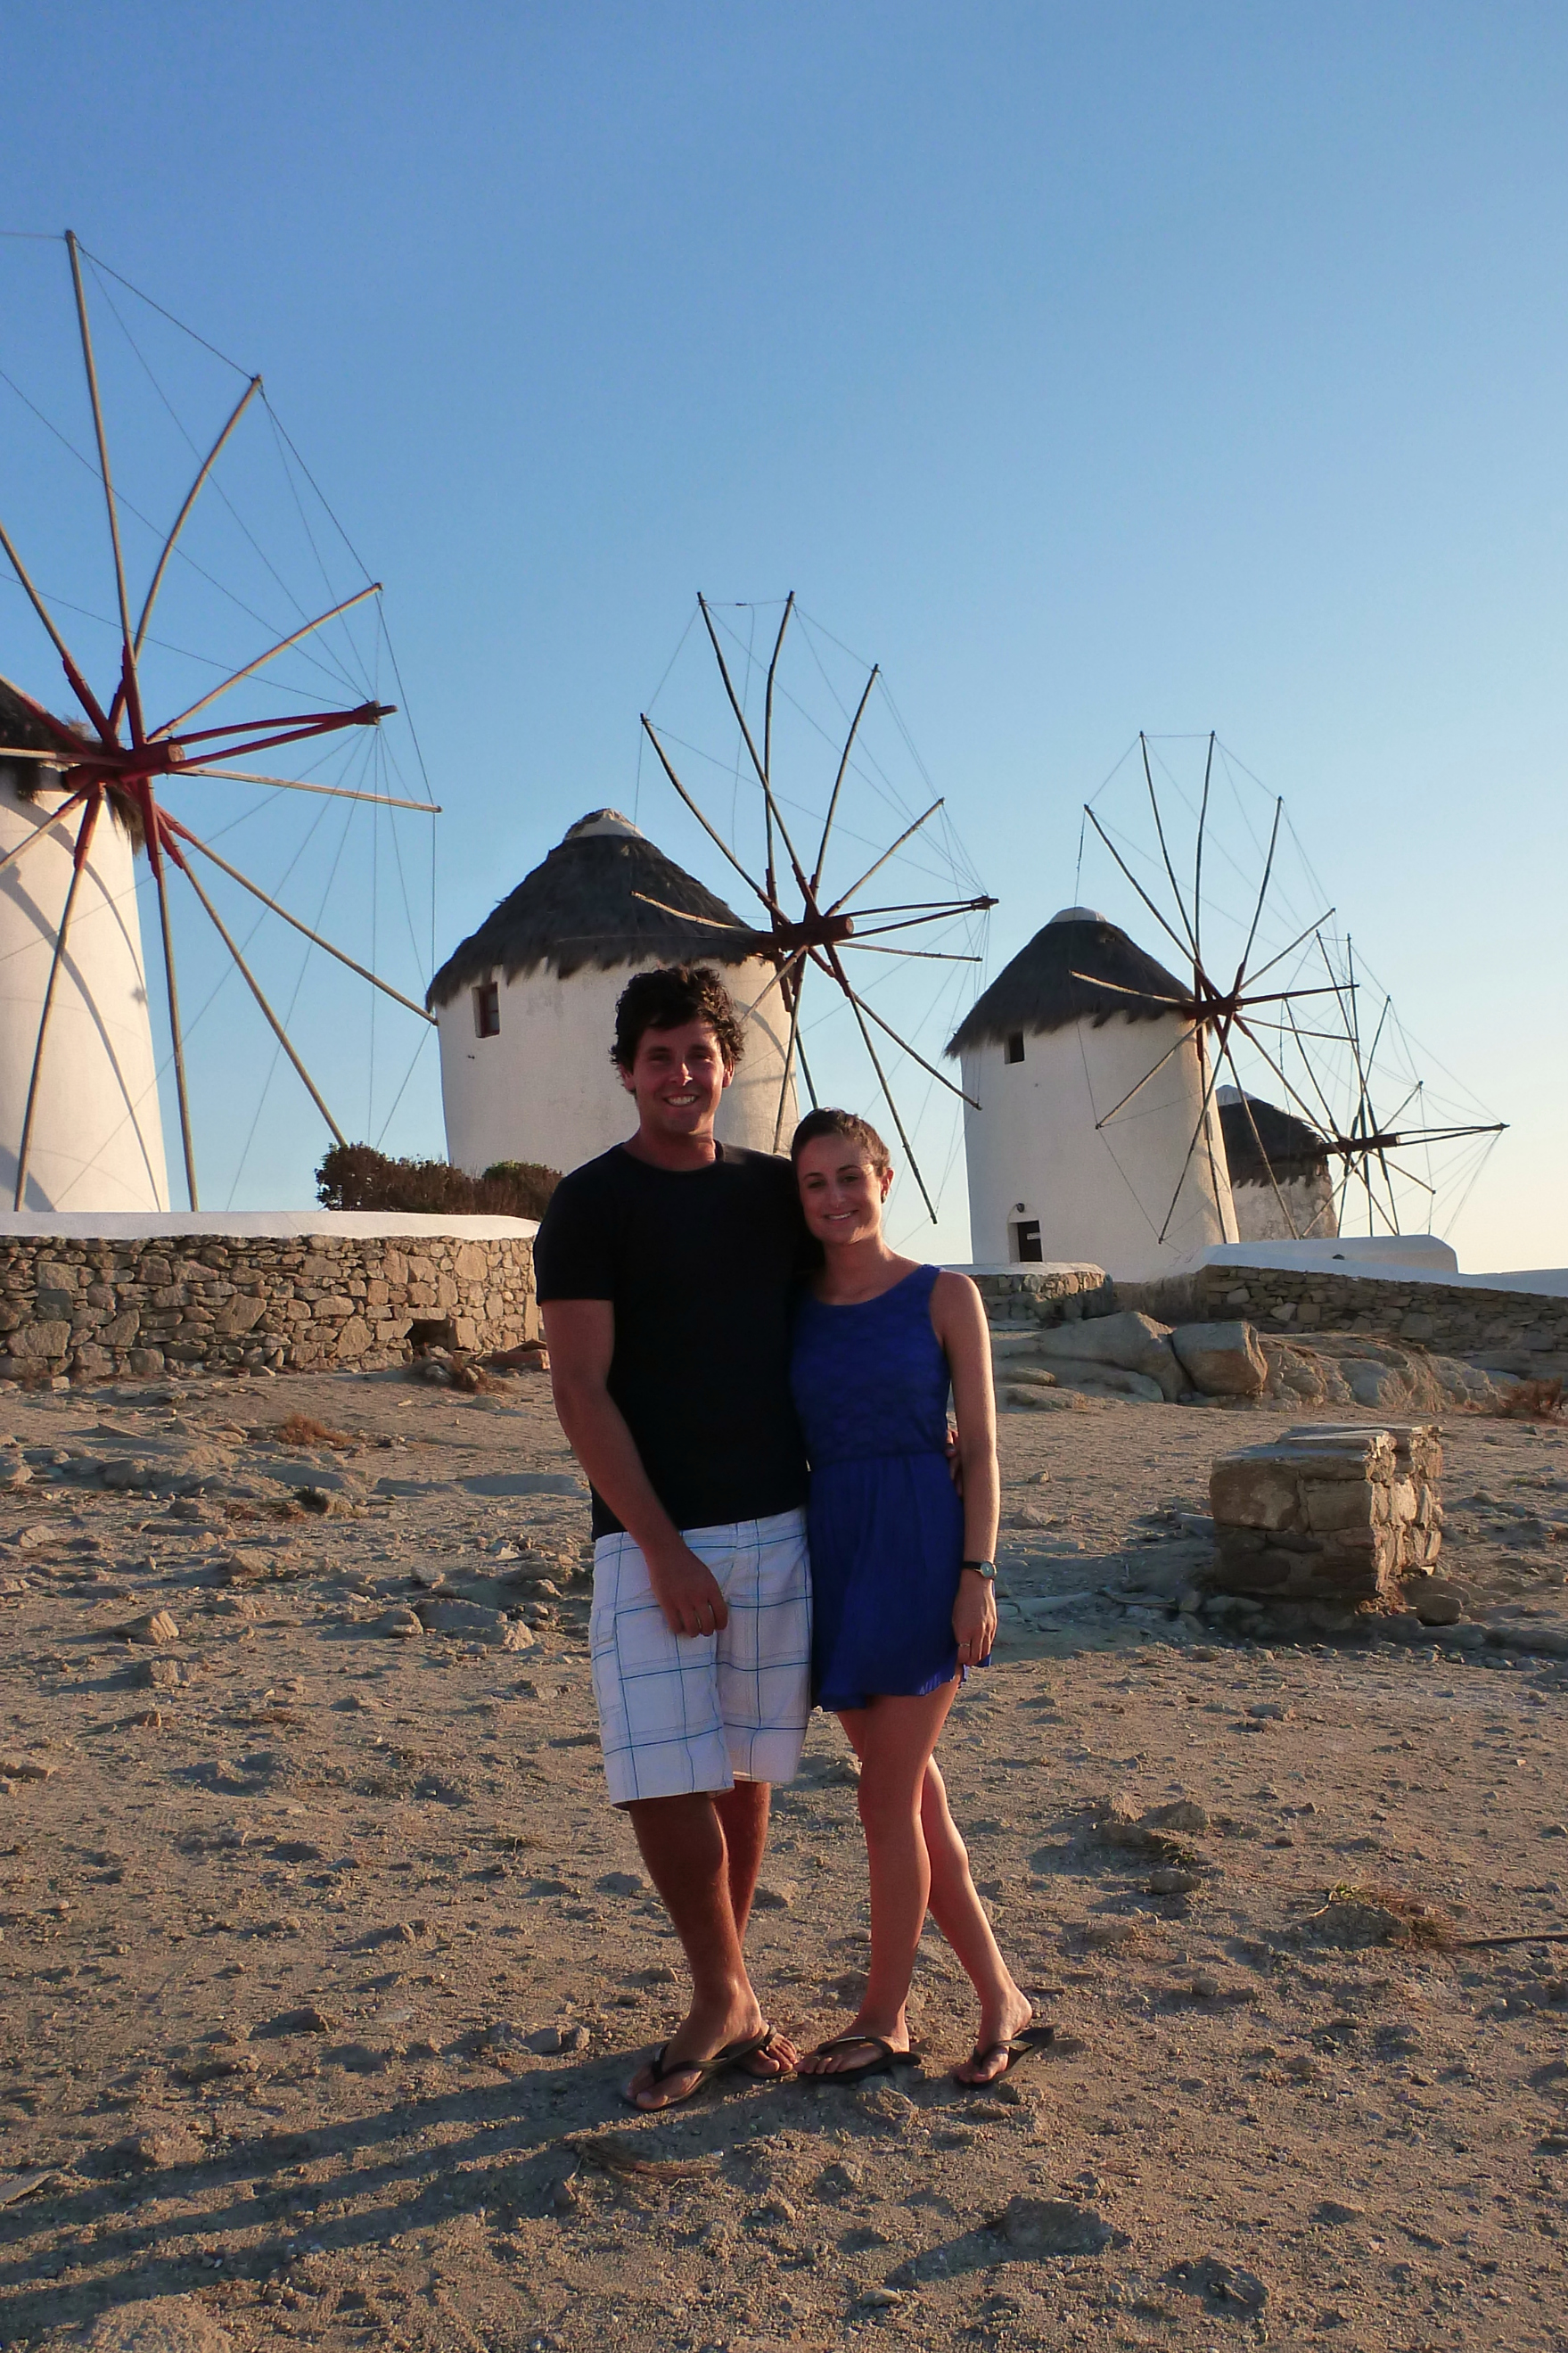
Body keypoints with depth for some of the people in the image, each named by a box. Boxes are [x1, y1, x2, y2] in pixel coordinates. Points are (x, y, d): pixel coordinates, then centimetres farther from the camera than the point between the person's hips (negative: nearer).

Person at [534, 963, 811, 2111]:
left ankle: (725, 2001, 29)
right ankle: (726, 2002, 17)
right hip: (652, 1540, -3)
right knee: (665, 1780, -5)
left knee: (744, 1773, 11)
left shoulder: (776, 1188, 8)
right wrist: (665, 1550, -15)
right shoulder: (591, 1204, -4)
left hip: (777, 1528, 4)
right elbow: (581, 1390, -10)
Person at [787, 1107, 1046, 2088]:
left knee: (890, 1797, 1)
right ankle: (1003, 2000, 24)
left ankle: (883, 2020, 18)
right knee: (912, 1792, 10)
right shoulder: (796, 1309, 7)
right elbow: (787, 1443, 11)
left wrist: (977, 1575, -11)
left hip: (921, 1549, -5)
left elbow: (980, 1448, -4)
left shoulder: (945, 1296, -3)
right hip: (834, 1554, 5)